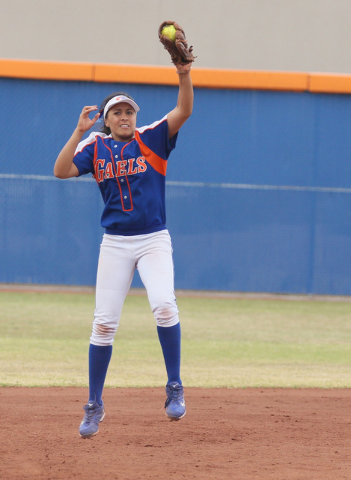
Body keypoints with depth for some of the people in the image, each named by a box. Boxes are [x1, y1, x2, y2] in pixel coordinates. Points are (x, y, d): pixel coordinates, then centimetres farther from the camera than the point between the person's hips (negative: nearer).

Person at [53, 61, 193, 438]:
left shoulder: (151, 139, 1)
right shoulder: (95, 147, 5)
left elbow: (184, 112, -14)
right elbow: (61, 171, -9)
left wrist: (184, 75, -31)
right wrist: (80, 131, -17)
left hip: (154, 240, -2)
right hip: (115, 243, 2)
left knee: (163, 305, -24)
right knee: (104, 323, 0)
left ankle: (174, 388, -12)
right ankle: (94, 406, 11)